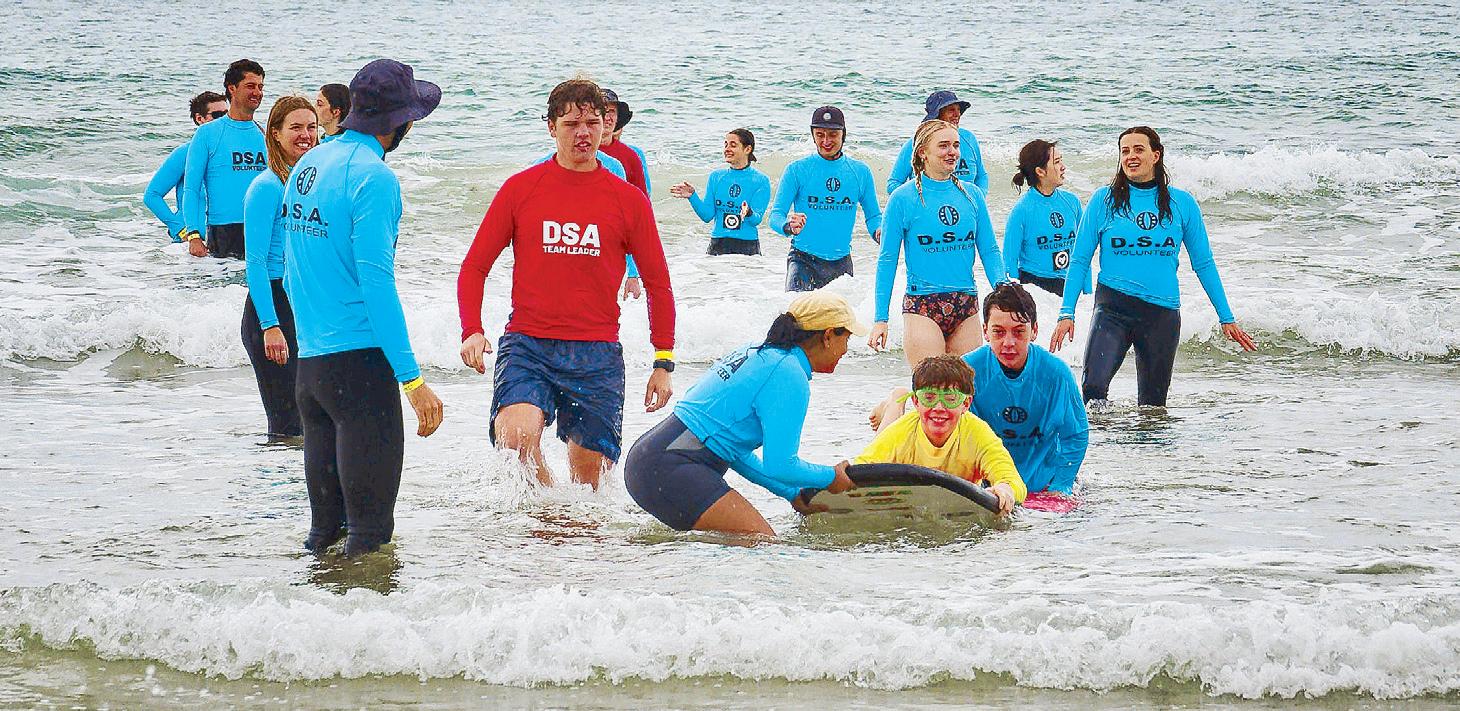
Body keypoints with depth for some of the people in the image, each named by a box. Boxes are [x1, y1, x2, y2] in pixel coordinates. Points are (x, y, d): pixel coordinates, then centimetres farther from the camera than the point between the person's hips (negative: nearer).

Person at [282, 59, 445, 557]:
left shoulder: (306, 167, 13)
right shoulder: (373, 178, -14)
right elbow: (376, 282, -20)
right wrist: (412, 379, -20)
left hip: (308, 361, 9)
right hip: (359, 359, -9)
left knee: (324, 526, 16)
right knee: (370, 528, -3)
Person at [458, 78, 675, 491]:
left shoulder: (629, 200, 6)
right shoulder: (520, 189, 4)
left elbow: (657, 283, 13)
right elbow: (474, 267, 7)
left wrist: (663, 362, 9)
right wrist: (472, 331, -9)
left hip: (597, 354, 1)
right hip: (527, 347, -1)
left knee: (590, 477, 3)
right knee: (517, 436, -26)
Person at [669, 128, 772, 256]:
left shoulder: (760, 181, -2)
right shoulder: (716, 177, 8)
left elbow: (757, 220, -9)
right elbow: (707, 215, 2)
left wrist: (748, 213, -31)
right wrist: (692, 196, -12)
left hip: (747, 246, -3)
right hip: (717, 245, 3)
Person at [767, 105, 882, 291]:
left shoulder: (860, 172, 7)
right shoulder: (797, 170, -2)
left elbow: (873, 215, 14)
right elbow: (776, 215, -4)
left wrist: (879, 231, -11)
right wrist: (789, 227, -28)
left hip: (841, 261, 3)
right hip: (803, 259, -3)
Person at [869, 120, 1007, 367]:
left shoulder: (972, 195, 8)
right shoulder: (904, 198, -3)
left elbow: (990, 251, 12)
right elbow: (887, 260, 0)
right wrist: (881, 319, -4)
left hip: (967, 307, 4)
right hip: (922, 306, -4)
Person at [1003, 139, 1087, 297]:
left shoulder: (1072, 201, 5)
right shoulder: (1021, 210, -9)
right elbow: (1010, 260, -5)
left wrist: (1087, 292, 11)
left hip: (1068, 286, 4)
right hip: (1033, 283, -4)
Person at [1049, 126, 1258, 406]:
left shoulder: (1182, 203, 6)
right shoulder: (1104, 200, 3)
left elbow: (1204, 264, 13)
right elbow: (1079, 261, 4)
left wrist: (1227, 318, 12)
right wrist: (1067, 313, -6)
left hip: (1163, 312, 2)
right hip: (1112, 308, -2)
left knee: (1152, 404, 9)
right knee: (1093, 387, -23)